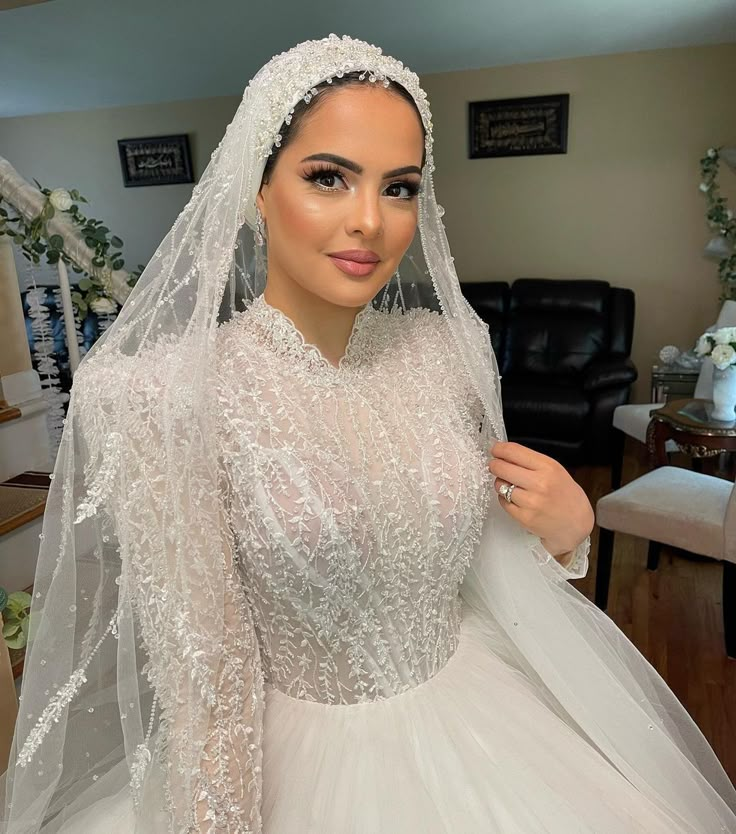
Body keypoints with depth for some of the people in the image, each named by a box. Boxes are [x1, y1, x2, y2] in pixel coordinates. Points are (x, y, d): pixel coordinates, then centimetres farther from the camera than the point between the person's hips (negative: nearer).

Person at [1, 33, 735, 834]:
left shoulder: (449, 346, -9)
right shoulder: (165, 397, -23)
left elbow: (481, 551, 4)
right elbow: (203, 675, -17)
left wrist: (566, 528, -14)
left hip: (481, 723, 5)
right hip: (313, 759, -4)